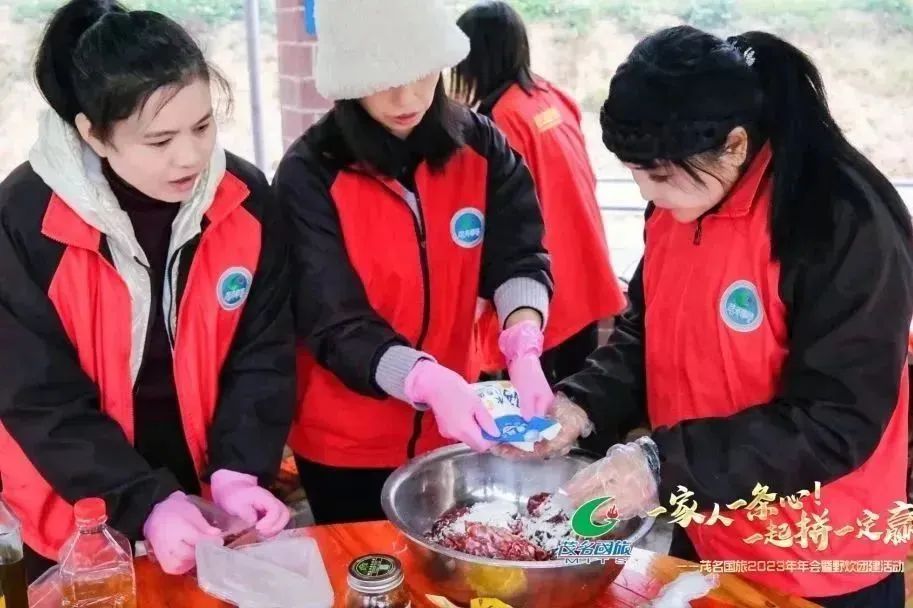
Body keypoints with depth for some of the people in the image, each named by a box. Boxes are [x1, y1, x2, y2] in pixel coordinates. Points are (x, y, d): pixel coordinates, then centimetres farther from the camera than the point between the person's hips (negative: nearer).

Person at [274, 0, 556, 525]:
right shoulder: (310, 175, -16)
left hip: (452, 428, 3)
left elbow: (519, 257, -12)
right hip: (348, 442, -3)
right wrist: (430, 383, -36)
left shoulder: (480, 148, -6)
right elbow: (334, 324, -20)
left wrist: (524, 350, -32)